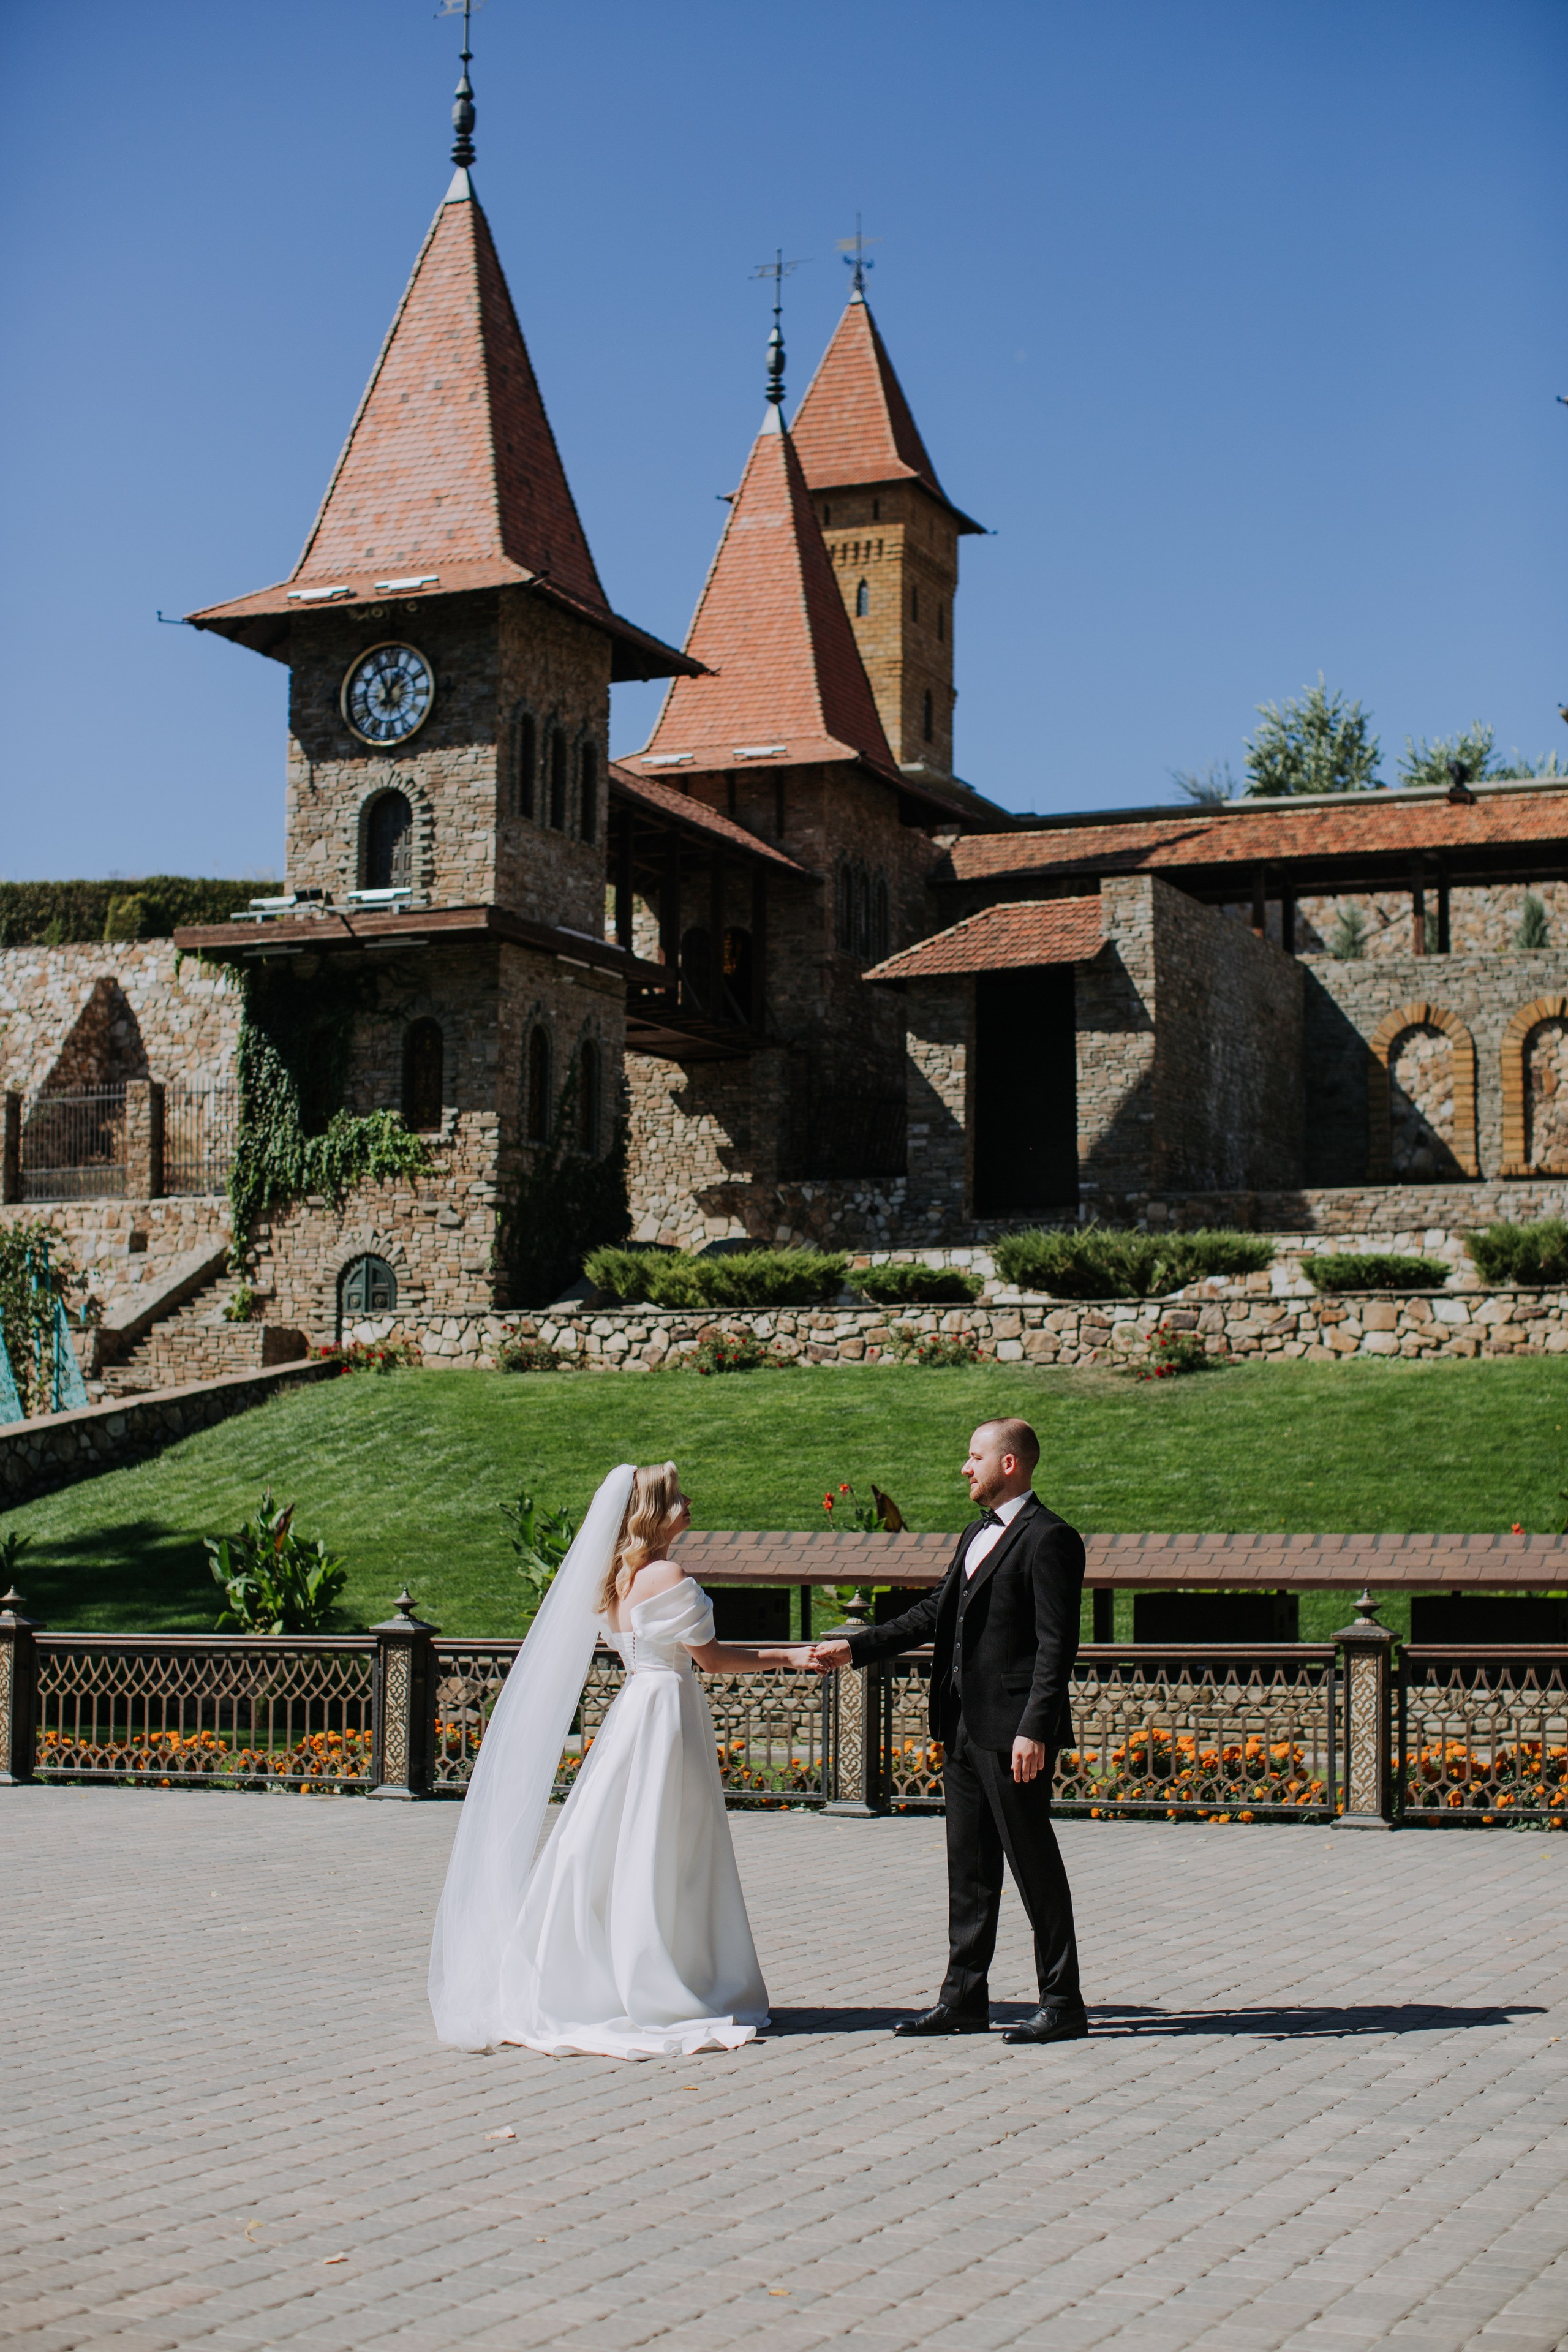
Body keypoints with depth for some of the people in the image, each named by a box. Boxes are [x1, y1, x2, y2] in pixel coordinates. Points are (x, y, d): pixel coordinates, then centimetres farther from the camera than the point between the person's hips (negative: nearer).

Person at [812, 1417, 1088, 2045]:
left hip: (1014, 1732, -9)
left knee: (1034, 1863, -2)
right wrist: (857, 1647, 11)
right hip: (965, 1728, 9)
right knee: (969, 1866, 12)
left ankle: (1062, 2003, 7)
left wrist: (1034, 1730, -22)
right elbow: (934, 1613, 19)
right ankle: (964, 1998, 19)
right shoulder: (977, 1535, 18)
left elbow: (1056, 1645, -17)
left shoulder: (1049, 1539, -12)